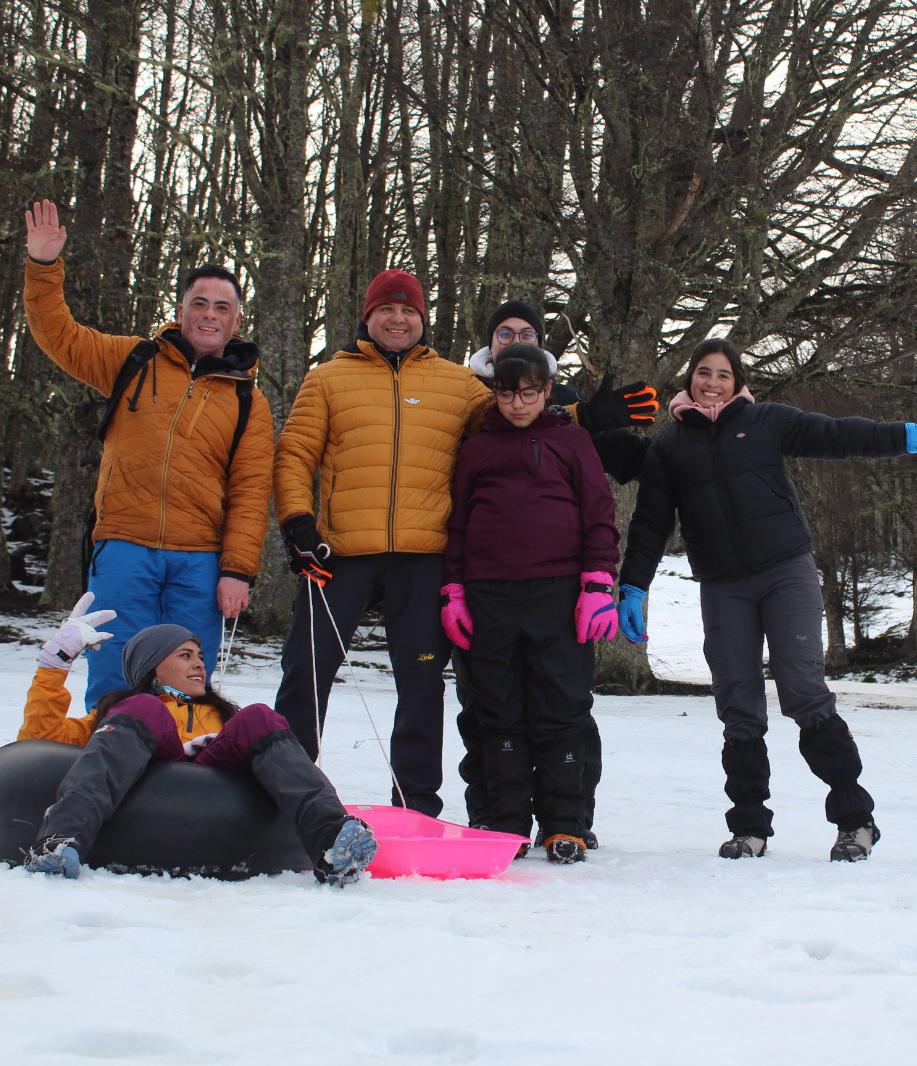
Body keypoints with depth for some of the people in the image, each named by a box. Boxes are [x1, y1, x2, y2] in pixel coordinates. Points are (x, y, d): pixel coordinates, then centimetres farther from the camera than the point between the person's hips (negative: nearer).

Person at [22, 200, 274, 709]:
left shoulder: (247, 401, 11)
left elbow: (251, 493, 5)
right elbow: (58, 335, 15)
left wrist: (238, 570, -5)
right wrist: (43, 266, 2)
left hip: (199, 563, 0)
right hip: (124, 549, 0)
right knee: (114, 687, -4)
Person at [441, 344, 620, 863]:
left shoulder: (571, 439, 10)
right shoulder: (478, 447, 16)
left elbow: (599, 514, 6)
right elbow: (458, 522, 18)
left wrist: (599, 585, -4)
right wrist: (454, 591, 10)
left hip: (558, 591, -2)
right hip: (489, 595, 2)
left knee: (562, 709, -2)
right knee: (501, 713, 3)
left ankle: (564, 826, 4)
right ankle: (508, 827, 9)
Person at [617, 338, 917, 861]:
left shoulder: (767, 421, 6)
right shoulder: (669, 447, 10)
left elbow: (836, 436, 2)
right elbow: (650, 523, 9)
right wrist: (633, 588, 1)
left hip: (787, 572, -2)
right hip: (723, 591, 2)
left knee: (805, 692, -11)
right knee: (739, 711, 1)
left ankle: (855, 816, -3)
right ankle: (749, 826, 9)